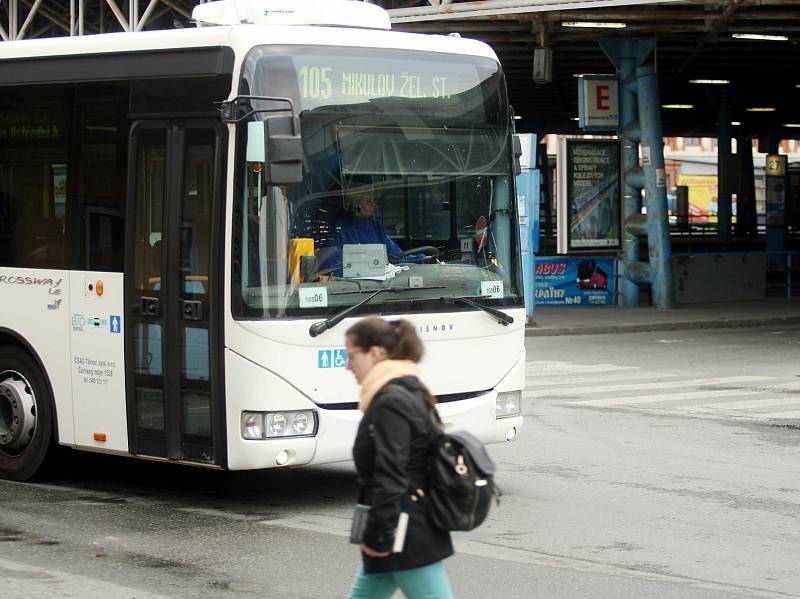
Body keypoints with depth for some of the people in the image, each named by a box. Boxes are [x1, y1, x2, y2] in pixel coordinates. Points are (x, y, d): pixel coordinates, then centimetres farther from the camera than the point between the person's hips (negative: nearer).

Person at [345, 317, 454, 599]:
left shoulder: (390, 403, -18)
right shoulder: (411, 394, 13)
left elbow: (390, 478, -24)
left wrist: (377, 538, -18)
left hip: (408, 541, -11)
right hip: (413, 533, 11)